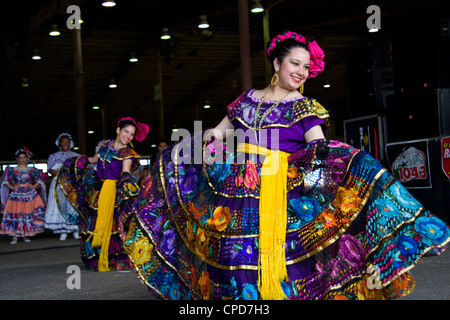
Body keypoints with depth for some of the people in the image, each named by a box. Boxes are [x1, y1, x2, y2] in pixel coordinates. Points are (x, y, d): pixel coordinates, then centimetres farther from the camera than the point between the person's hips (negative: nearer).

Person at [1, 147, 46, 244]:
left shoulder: (32, 170, 9)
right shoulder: (12, 170, 7)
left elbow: (39, 181, 12)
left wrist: (34, 186, -4)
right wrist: (12, 187, -6)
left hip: (30, 194, 1)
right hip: (16, 195, -1)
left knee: (29, 214, -3)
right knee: (15, 214, -5)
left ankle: (26, 234, 8)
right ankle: (14, 235, 0)